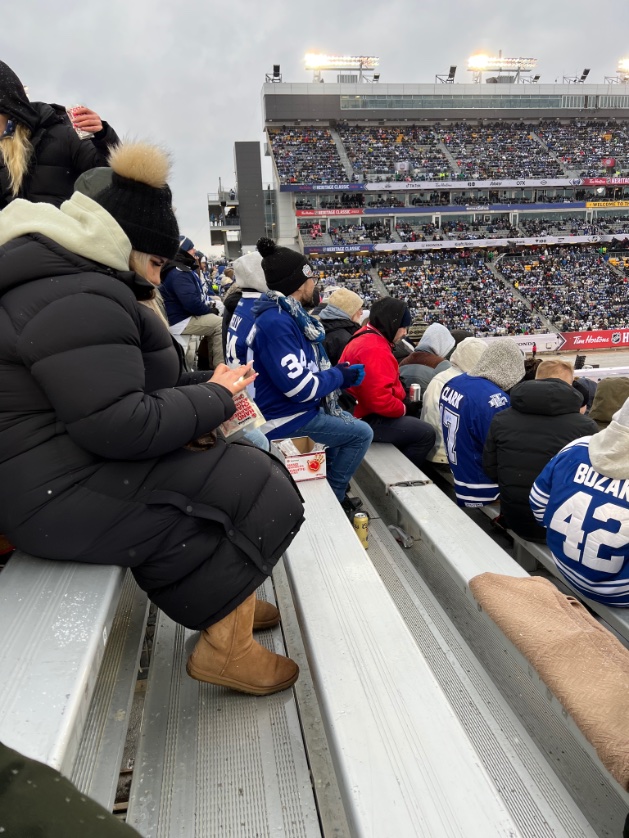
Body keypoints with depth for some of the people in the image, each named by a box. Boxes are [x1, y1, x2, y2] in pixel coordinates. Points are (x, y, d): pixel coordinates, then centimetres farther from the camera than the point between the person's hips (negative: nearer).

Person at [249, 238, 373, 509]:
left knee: (351, 423, 26)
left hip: (296, 408, 10)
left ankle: (329, 485, 34)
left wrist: (339, 371, -3)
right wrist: (341, 376, -13)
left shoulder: (288, 314, 5)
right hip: (286, 419, -10)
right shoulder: (276, 323, -26)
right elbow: (300, 387, -29)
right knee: (361, 434, -3)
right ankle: (332, 496, 11)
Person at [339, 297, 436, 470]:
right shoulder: (374, 349, -25)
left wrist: (405, 404, 6)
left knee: (415, 417, 21)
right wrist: (405, 409, -12)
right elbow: (380, 400, -31)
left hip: (363, 409, 11)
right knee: (426, 434, -10)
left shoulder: (366, 337, 10)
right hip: (368, 419, -11)